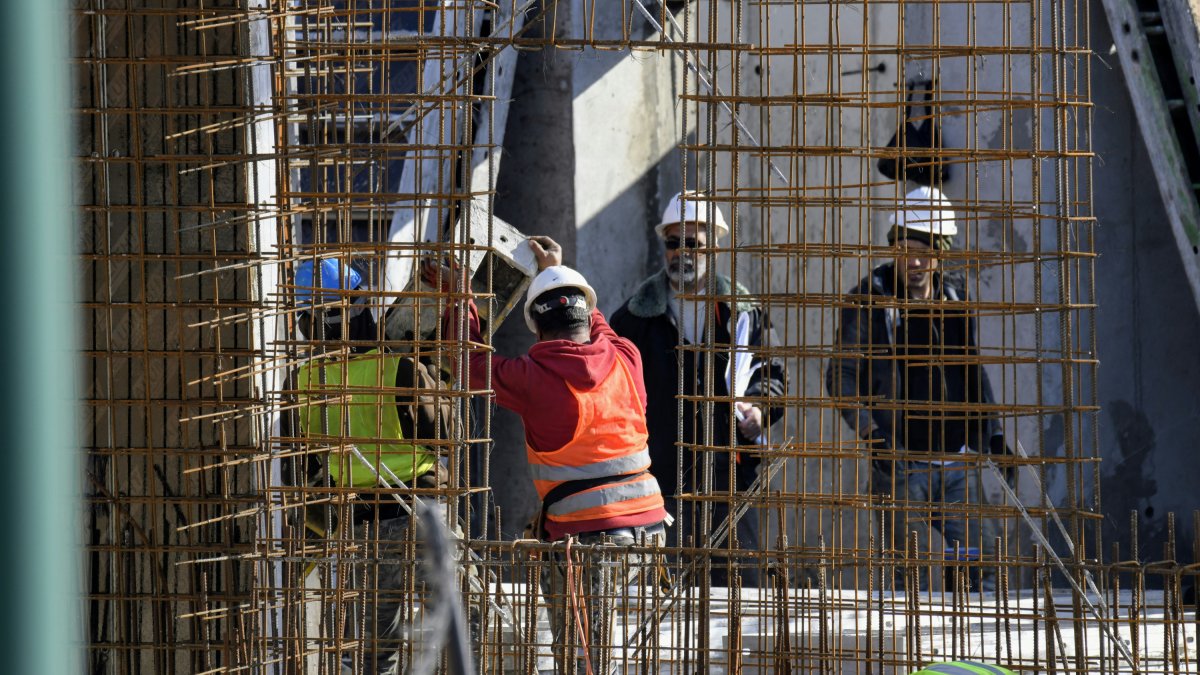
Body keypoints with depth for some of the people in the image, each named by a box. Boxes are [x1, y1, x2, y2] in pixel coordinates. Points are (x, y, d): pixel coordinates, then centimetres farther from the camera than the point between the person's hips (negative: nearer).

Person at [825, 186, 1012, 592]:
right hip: (902, 461, -5)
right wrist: (871, 433, -19)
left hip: (958, 462, 5)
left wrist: (992, 430, 12)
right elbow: (841, 377, -6)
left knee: (982, 557, 2)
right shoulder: (870, 302, -4)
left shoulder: (956, 299, 11)